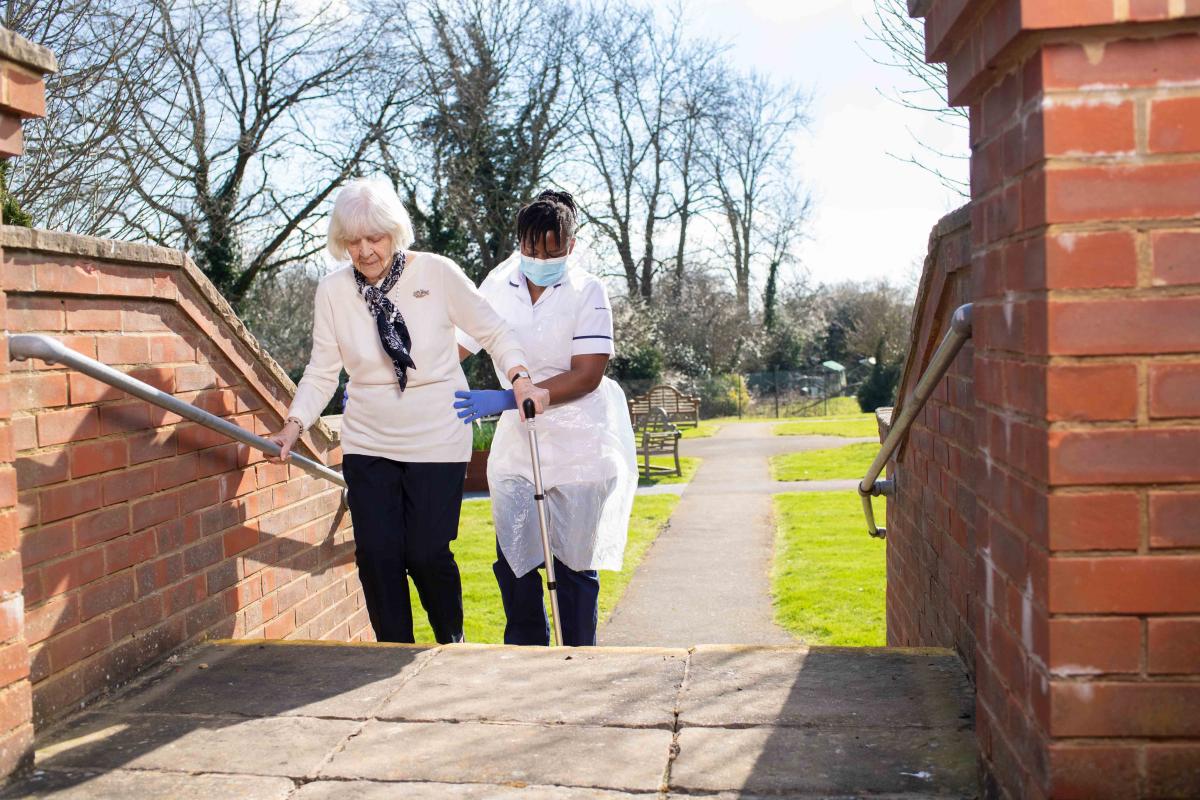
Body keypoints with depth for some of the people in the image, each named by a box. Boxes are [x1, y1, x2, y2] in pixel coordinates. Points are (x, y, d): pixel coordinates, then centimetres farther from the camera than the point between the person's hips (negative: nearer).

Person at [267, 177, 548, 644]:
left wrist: (519, 378, -18)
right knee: (376, 553, -1)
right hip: (367, 444, 3)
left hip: (437, 441, -3)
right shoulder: (333, 291, -1)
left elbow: (493, 331, -2)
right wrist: (294, 424, -9)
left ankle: (452, 646, 26)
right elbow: (322, 372, 3)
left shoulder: (436, 273, -8)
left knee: (427, 552, -3)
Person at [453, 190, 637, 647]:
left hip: (579, 443, -3)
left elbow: (587, 375, -17)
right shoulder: (497, 286, 2)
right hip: (517, 444, 3)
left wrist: (508, 399, -25)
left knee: (574, 565, 5)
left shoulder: (586, 292, -9)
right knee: (513, 562, 3)